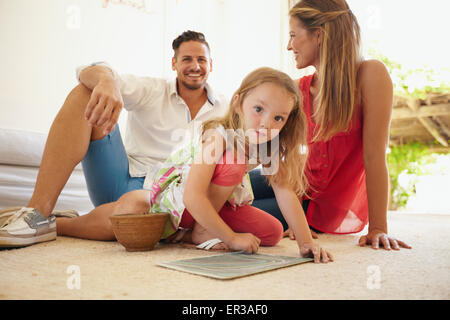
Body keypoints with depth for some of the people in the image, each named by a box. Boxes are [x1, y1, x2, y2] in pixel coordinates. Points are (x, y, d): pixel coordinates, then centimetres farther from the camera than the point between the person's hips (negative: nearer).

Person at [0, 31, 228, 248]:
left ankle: (56, 225, -15)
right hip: (120, 183, 2)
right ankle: (39, 210, -25)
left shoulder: (222, 109, 11)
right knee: (87, 93, -16)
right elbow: (88, 72, -7)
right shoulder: (152, 91, 7)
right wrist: (106, 80, -31)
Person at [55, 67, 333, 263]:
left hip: (216, 202, 5)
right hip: (175, 192, -5)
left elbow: (286, 192, -15)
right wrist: (231, 237, -33)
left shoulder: (271, 148, -13)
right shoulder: (218, 136, -32)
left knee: (272, 232, -6)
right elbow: (192, 197, -37)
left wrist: (306, 242, -24)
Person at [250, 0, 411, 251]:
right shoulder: (299, 89, -1)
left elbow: (375, 155, -22)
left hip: (332, 206, -6)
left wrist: (378, 228, -23)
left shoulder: (369, 74, -18)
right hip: (303, 186, 6)